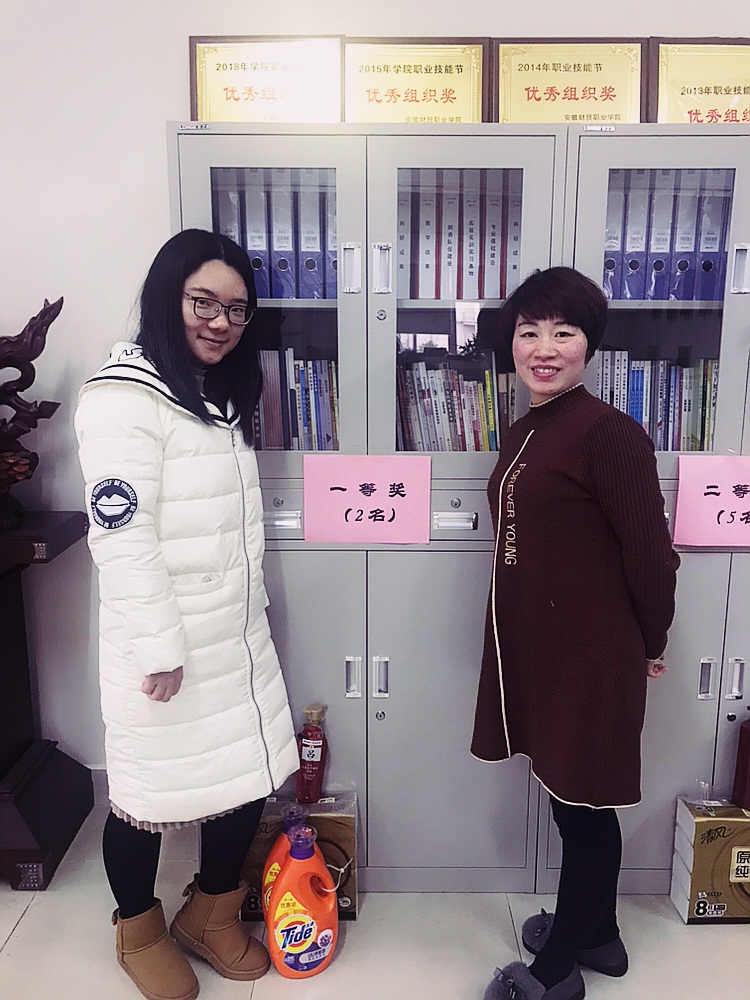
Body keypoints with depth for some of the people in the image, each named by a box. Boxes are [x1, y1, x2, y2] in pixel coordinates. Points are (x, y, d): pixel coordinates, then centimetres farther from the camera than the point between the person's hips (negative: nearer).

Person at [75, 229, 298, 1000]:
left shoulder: (220, 394, 13)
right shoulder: (123, 396, -16)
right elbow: (120, 536, -20)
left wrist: (251, 611, 17)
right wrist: (160, 647, -18)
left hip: (237, 634, 8)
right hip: (163, 644, -8)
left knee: (249, 777, 14)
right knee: (148, 793, 11)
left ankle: (212, 915, 40)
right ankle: (139, 932, 39)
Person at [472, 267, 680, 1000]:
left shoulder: (608, 432, -18)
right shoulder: (524, 432, 7)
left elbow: (649, 553, -15)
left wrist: (649, 645, -2)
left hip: (590, 656, -8)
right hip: (536, 648, 8)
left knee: (582, 802, 10)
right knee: (572, 796, 22)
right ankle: (596, 933, 44)